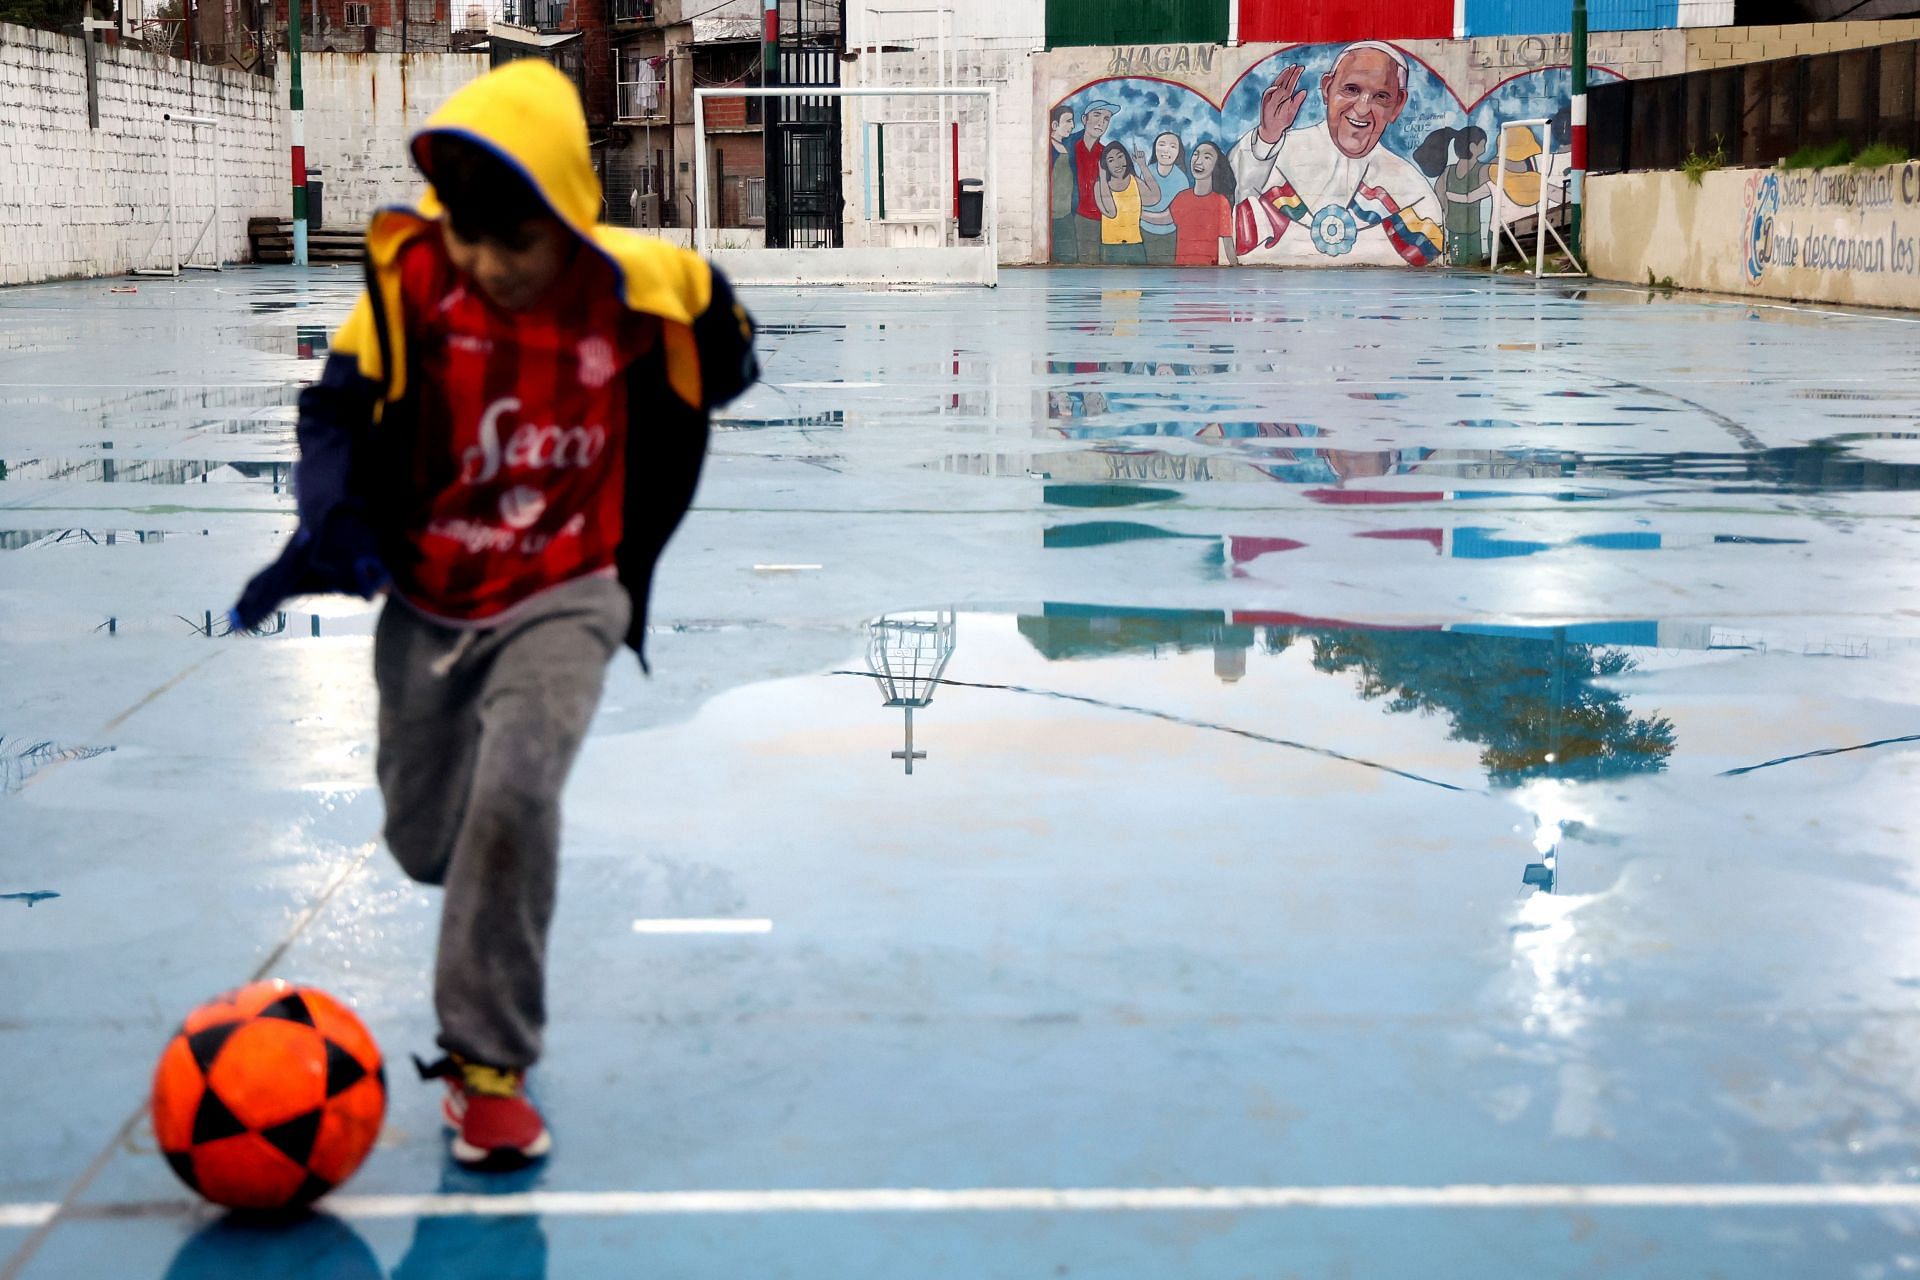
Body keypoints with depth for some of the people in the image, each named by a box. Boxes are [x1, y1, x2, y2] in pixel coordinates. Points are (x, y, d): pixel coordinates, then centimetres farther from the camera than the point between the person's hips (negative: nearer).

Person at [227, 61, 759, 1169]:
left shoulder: (638, 287, -14)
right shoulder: (410, 279, -15)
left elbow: (724, 360, 7)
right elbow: (338, 409, -11)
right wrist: (331, 521, -23)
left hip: (563, 597, -2)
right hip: (428, 601, 3)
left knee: (514, 795, -27)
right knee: (423, 841, 14)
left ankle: (488, 1064, -12)